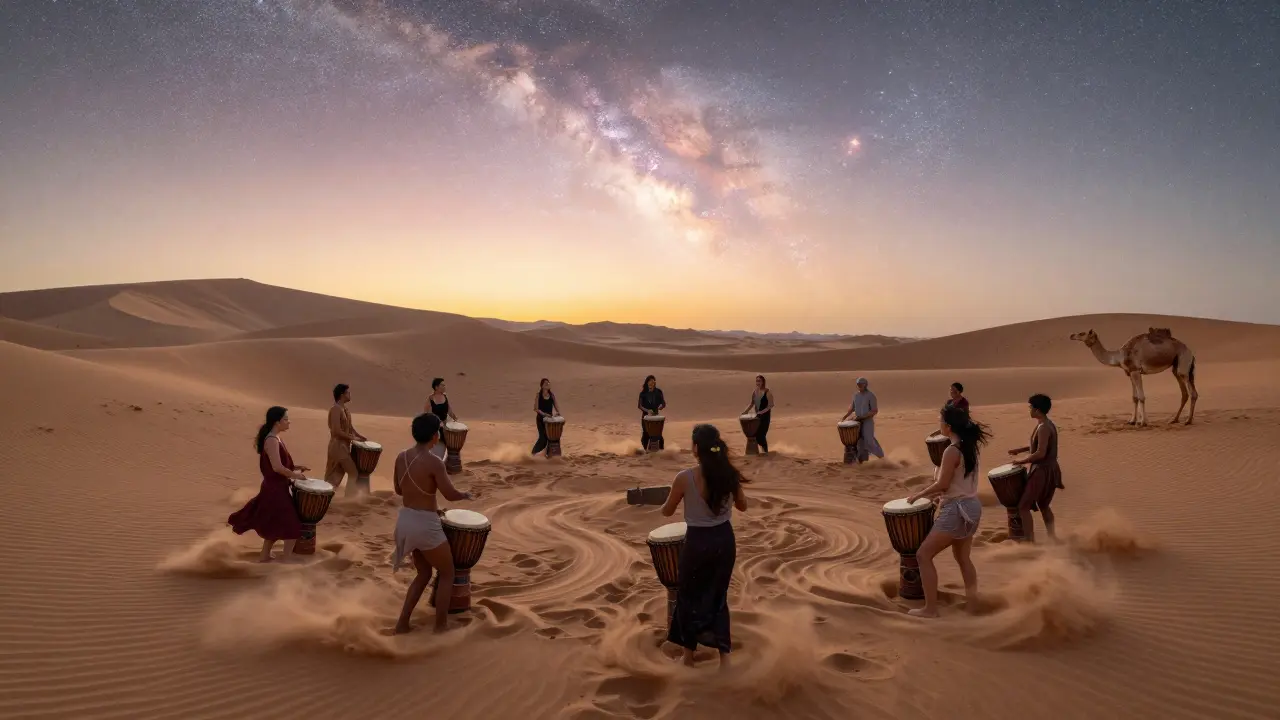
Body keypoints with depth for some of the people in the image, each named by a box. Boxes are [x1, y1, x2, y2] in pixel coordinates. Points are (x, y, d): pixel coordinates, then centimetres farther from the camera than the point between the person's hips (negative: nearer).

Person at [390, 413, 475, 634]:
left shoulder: (401, 457, 2)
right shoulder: (434, 462, -20)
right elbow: (451, 495, -16)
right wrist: (466, 495, 5)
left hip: (405, 520, 7)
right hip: (425, 524, -7)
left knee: (424, 573, 25)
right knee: (447, 574, 15)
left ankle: (402, 623, 24)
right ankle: (441, 625, 20)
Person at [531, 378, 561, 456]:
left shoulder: (552, 395, 3)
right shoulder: (538, 395, -8)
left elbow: (555, 405, 6)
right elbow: (536, 409, -12)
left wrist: (558, 412, -14)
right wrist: (544, 414, -25)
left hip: (550, 419, 4)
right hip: (541, 419, -4)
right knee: (543, 438, -6)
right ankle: (533, 452, 13)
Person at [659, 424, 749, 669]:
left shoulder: (684, 478, -18)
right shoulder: (730, 475, -7)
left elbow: (668, 512, -2)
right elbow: (742, 506, 10)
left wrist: (664, 503, 20)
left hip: (698, 542, -3)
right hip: (725, 540, 4)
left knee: (689, 597, 17)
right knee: (718, 597, 19)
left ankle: (689, 656, 29)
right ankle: (724, 656, 16)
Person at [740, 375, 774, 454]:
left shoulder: (768, 392, -15)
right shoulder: (754, 392, 4)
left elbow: (771, 405, -17)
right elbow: (752, 403, 13)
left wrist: (762, 411, -28)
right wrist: (746, 411, 1)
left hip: (765, 415, -6)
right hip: (757, 415, 7)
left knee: (761, 433, -10)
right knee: (755, 432, 7)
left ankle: (765, 451, 5)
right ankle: (763, 446, 28)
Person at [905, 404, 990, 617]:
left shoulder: (952, 451, -20)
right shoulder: (969, 446, 7)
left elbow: (942, 485, -18)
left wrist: (919, 495, -4)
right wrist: (938, 495, 15)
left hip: (957, 510, -10)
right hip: (971, 506, 10)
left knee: (923, 555, -2)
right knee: (963, 557, 23)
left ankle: (930, 608, 1)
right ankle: (972, 602, 30)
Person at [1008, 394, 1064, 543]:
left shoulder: (1043, 427, -20)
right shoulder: (1049, 424, 10)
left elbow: (1040, 453, -24)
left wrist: (1022, 461, -14)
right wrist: (1020, 450, 19)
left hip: (1042, 472, -10)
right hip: (1051, 470, 10)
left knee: (1023, 506, -3)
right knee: (1043, 505, 24)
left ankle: (1030, 541, -3)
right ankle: (1051, 536, 30)